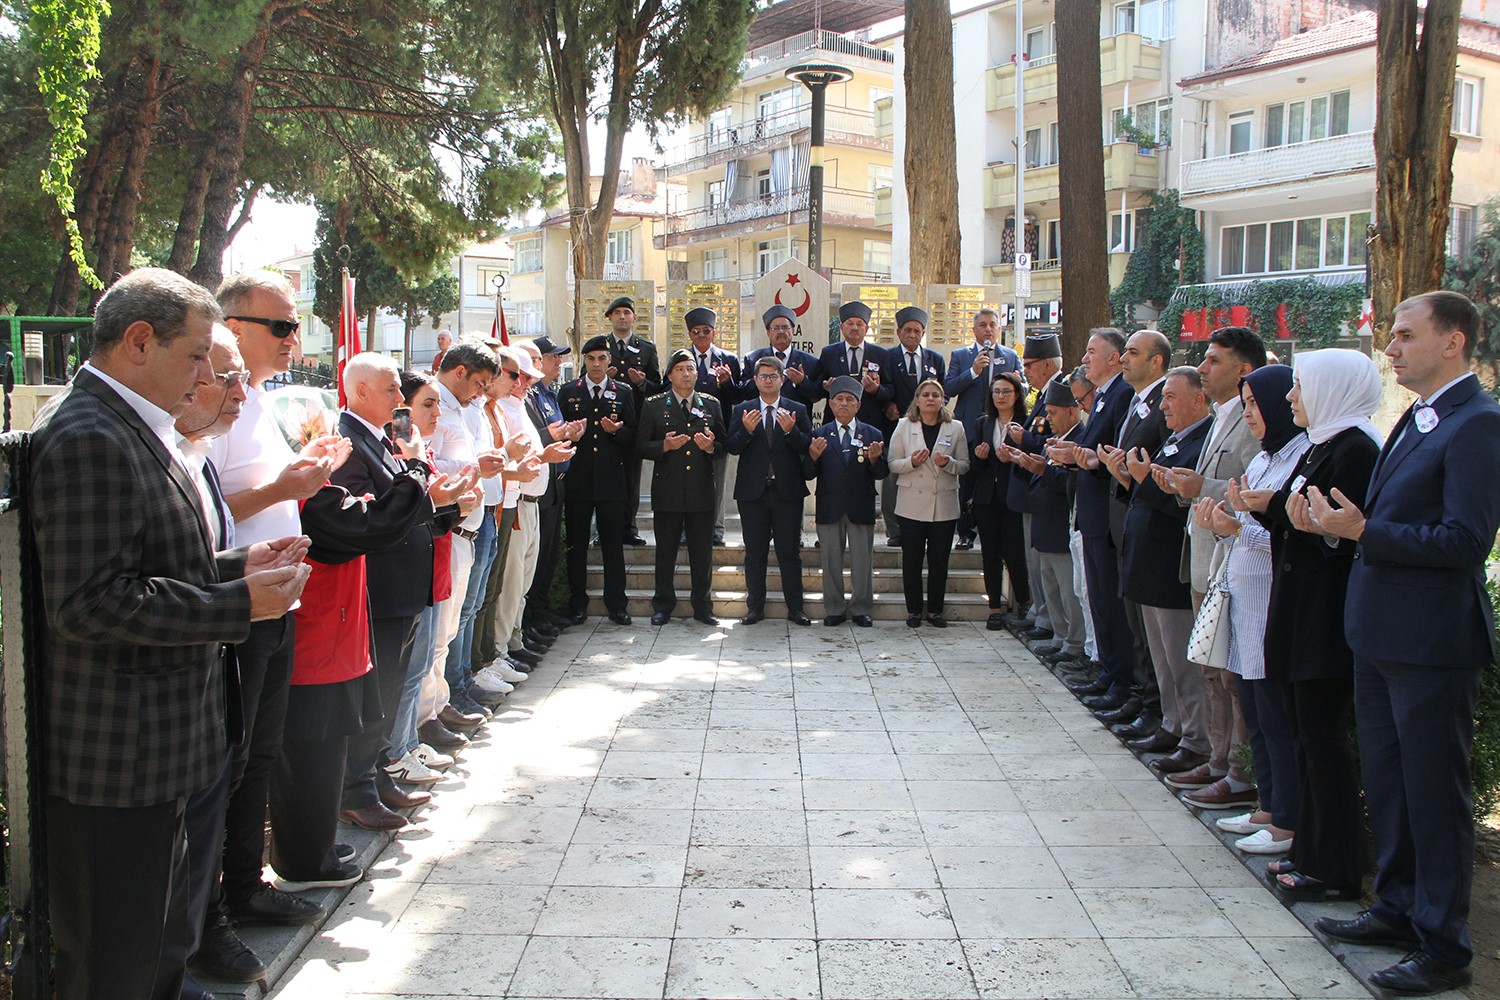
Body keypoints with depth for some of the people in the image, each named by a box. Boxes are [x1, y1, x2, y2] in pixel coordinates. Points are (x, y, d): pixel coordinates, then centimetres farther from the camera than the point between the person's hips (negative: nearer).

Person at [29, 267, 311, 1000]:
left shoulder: (133, 431, 13)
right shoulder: (87, 440, -21)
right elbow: (90, 604, -27)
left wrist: (238, 565, 7)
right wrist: (239, 604, -22)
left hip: (152, 751, 11)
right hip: (116, 759, -11)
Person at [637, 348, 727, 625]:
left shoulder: (711, 405, 11)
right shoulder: (654, 405, 5)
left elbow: (724, 446, 10)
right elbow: (641, 446, 1)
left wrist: (710, 447, -11)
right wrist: (664, 446, -16)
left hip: (701, 490, 1)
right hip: (667, 490, -1)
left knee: (702, 552, 5)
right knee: (665, 552, 5)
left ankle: (702, 607, 16)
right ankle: (663, 606, 17)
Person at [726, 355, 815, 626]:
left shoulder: (797, 410, 4)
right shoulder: (742, 410, 5)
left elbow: (807, 447, -5)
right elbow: (731, 448, -3)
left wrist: (790, 430, -22)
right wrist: (746, 430, -20)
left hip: (787, 491, -1)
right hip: (753, 491, 1)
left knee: (790, 552, 3)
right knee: (754, 553, 8)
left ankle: (794, 608, 11)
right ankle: (755, 608, 17)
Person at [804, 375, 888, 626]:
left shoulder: (873, 435, 4)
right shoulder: (820, 435, 4)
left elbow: (882, 474, 0)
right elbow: (808, 474, -2)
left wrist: (875, 459, -20)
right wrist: (813, 456, -22)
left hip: (861, 508, 0)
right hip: (829, 508, 0)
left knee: (862, 562, 5)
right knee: (831, 561, 8)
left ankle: (861, 609, 18)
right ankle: (834, 609, 18)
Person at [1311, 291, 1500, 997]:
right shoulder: (1418, 418, 13)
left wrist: (1363, 530, -22)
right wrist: (1339, 520, 0)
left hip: (1431, 642, -9)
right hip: (1382, 635, 9)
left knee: (1435, 794, 2)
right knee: (1387, 781, 19)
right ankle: (1398, 909, 35)